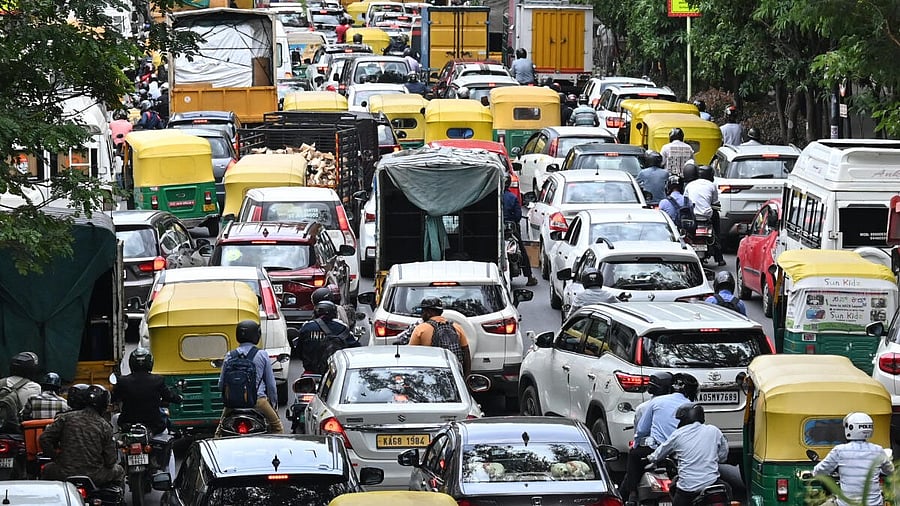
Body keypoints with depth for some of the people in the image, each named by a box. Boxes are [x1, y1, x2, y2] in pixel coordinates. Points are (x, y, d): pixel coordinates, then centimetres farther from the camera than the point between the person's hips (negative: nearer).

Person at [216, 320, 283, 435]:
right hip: (258, 399, -2)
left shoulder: (230, 356, 1)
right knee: (277, 427, 13)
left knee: (220, 429, 18)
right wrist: (274, 403, 15)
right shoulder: (262, 355, -3)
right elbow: (271, 383, 2)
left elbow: (221, 384, 5)